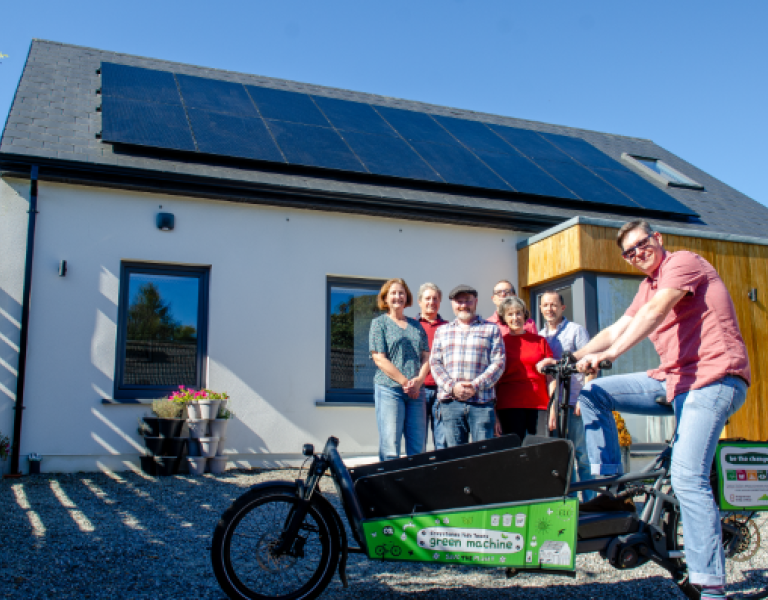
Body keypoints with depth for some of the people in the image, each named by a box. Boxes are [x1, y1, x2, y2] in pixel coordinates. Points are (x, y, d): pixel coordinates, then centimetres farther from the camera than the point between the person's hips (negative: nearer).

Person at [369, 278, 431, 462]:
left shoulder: (416, 325, 19)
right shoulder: (379, 323, 5)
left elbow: (426, 356, 13)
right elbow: (380, 359, -4)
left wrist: (418, 380, -6)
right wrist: (405, 382, -11)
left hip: (416, 391, 5)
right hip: (389, 389, -4)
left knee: (417, 448, 3)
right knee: (390, 449, -7)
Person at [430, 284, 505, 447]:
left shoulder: (491, 329, 11)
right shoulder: (442, 331, 19)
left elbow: (498, 362, 1)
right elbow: (435, 363, 9)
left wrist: (476, 386, -11)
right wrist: (452, 386, -8)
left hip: (482, 402, -2)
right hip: (450, 402, 2)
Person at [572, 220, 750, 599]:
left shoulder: (683, 261, -5)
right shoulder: (648, 285, 22)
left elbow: (654, 312, -22)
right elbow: (617, 329, 16)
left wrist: (610, 354, -32)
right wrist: (570, 359, 3)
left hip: (713, 377, -9)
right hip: (674, 379, 9)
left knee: (687, 477, -21)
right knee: (593, 393, 4)